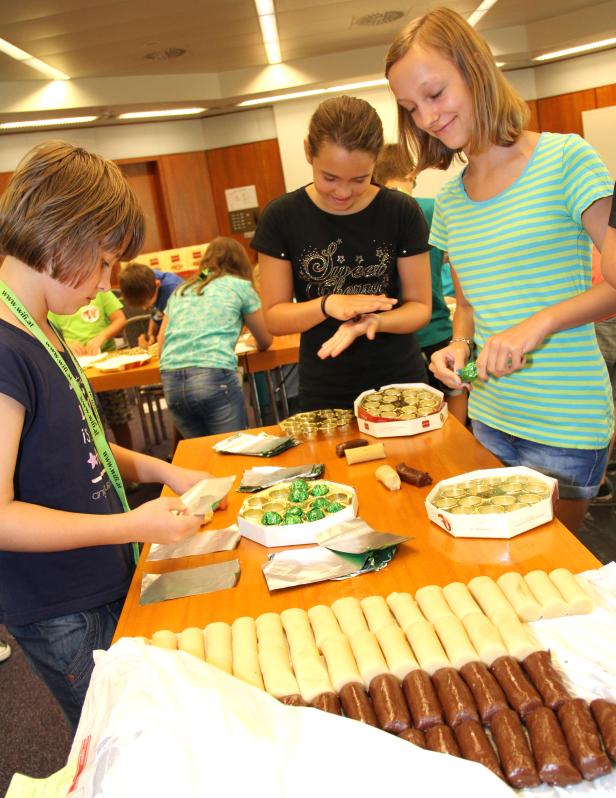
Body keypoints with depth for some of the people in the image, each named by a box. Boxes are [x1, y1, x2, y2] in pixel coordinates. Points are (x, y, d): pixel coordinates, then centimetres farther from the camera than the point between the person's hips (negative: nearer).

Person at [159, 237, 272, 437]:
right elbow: (265, 341, 22)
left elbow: (161, 346, 25)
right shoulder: (240, 286, 12)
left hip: (170, 382, 5)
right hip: (214, 377, -5)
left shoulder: (180, 291, 23)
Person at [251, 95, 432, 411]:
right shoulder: (282, 217, -8)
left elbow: (420, 306, -4)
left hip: (399, 382, 1)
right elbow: (274, 318, -5)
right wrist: (327, 305, -24)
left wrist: (374, 321, -24)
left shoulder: (402, 211, -8)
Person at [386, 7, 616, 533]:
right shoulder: (449, 199, 8)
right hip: (488, 418, 6)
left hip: (564, 424, -5)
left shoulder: (564, 159, -10)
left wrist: (540, 321, -26)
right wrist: (458, 345, -4)